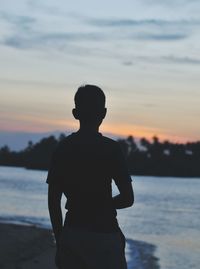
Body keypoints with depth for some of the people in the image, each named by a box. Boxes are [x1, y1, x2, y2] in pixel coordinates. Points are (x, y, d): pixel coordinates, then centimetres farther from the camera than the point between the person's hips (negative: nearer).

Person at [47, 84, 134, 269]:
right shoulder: (110, 148, -8)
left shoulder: (63, 148, 4)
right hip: (103, 234, -4)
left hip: (71, 234, 4)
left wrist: (59, 240, 14)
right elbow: (128, 198, -9)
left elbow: (53, 201, 6)